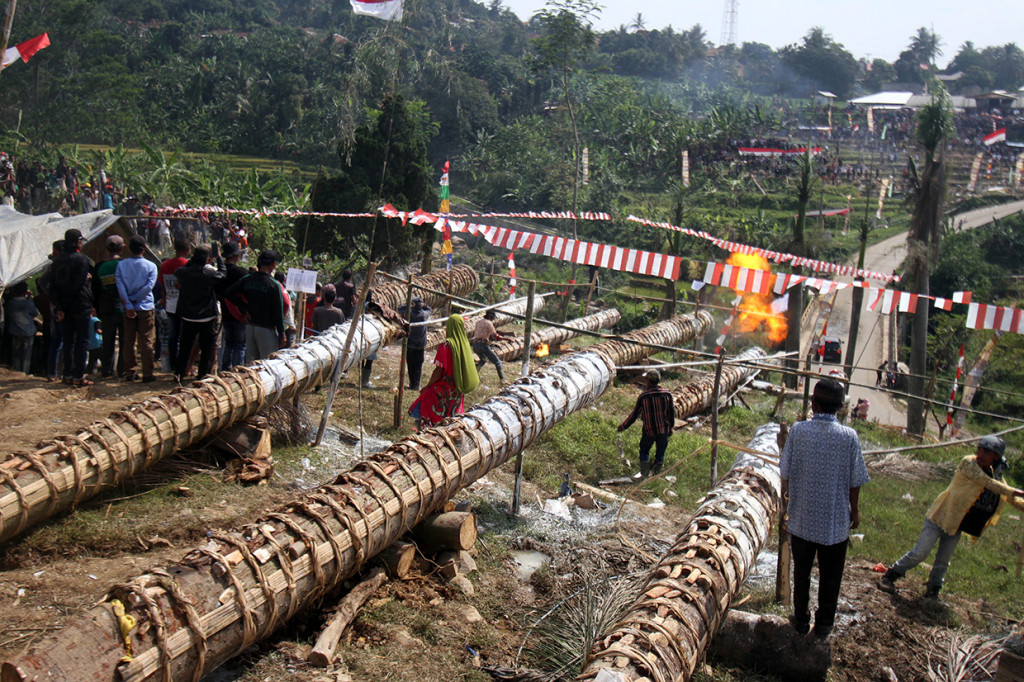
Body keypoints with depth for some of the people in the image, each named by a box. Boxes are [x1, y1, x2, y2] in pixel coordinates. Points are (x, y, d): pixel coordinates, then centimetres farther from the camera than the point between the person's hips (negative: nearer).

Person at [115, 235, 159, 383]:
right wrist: (134, 300, -8)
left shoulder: (121, 265, 2)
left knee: (129, 341, 9)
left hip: (128, 308, 2)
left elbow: (120, 286, -7)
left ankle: (130, 372, 12)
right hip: (146, 307, -2)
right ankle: (147, 374, -1)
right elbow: (149, 286, -13)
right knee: (146, 342, 0)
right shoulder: (151, 266, -3)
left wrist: (128, 305, -9)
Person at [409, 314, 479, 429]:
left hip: (444, 388, -7)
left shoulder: (446, 346, -18)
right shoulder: (465, 344, 2)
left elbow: (439, 370, -16)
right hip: (458, 391, 7)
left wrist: (427, 386, -5)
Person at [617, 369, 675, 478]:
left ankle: (644, 475, 14)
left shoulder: (643, 396, -13)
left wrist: (623, 426, 8)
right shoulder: (667, 394, -7)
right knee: (660, 453, 16)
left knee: (644, 451, 16)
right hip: (664, 430, 2)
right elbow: (672, 412, 3)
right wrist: (671, 427, 18)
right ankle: (656, 473, 25)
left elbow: (635, 414, -4)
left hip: (649, 430, -2)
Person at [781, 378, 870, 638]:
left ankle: (801, 620, 30)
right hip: (836, 520, 0)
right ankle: (824, 624, 27)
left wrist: (786, 493, 15)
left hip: (802, 518, 1)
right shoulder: (849, 436, -13)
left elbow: (785, 472, -5)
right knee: (830, 576, 16)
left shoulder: (798, 431, -13)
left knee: (802, 571, 18)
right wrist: (855, 510, 9)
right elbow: (855, 481, -7)